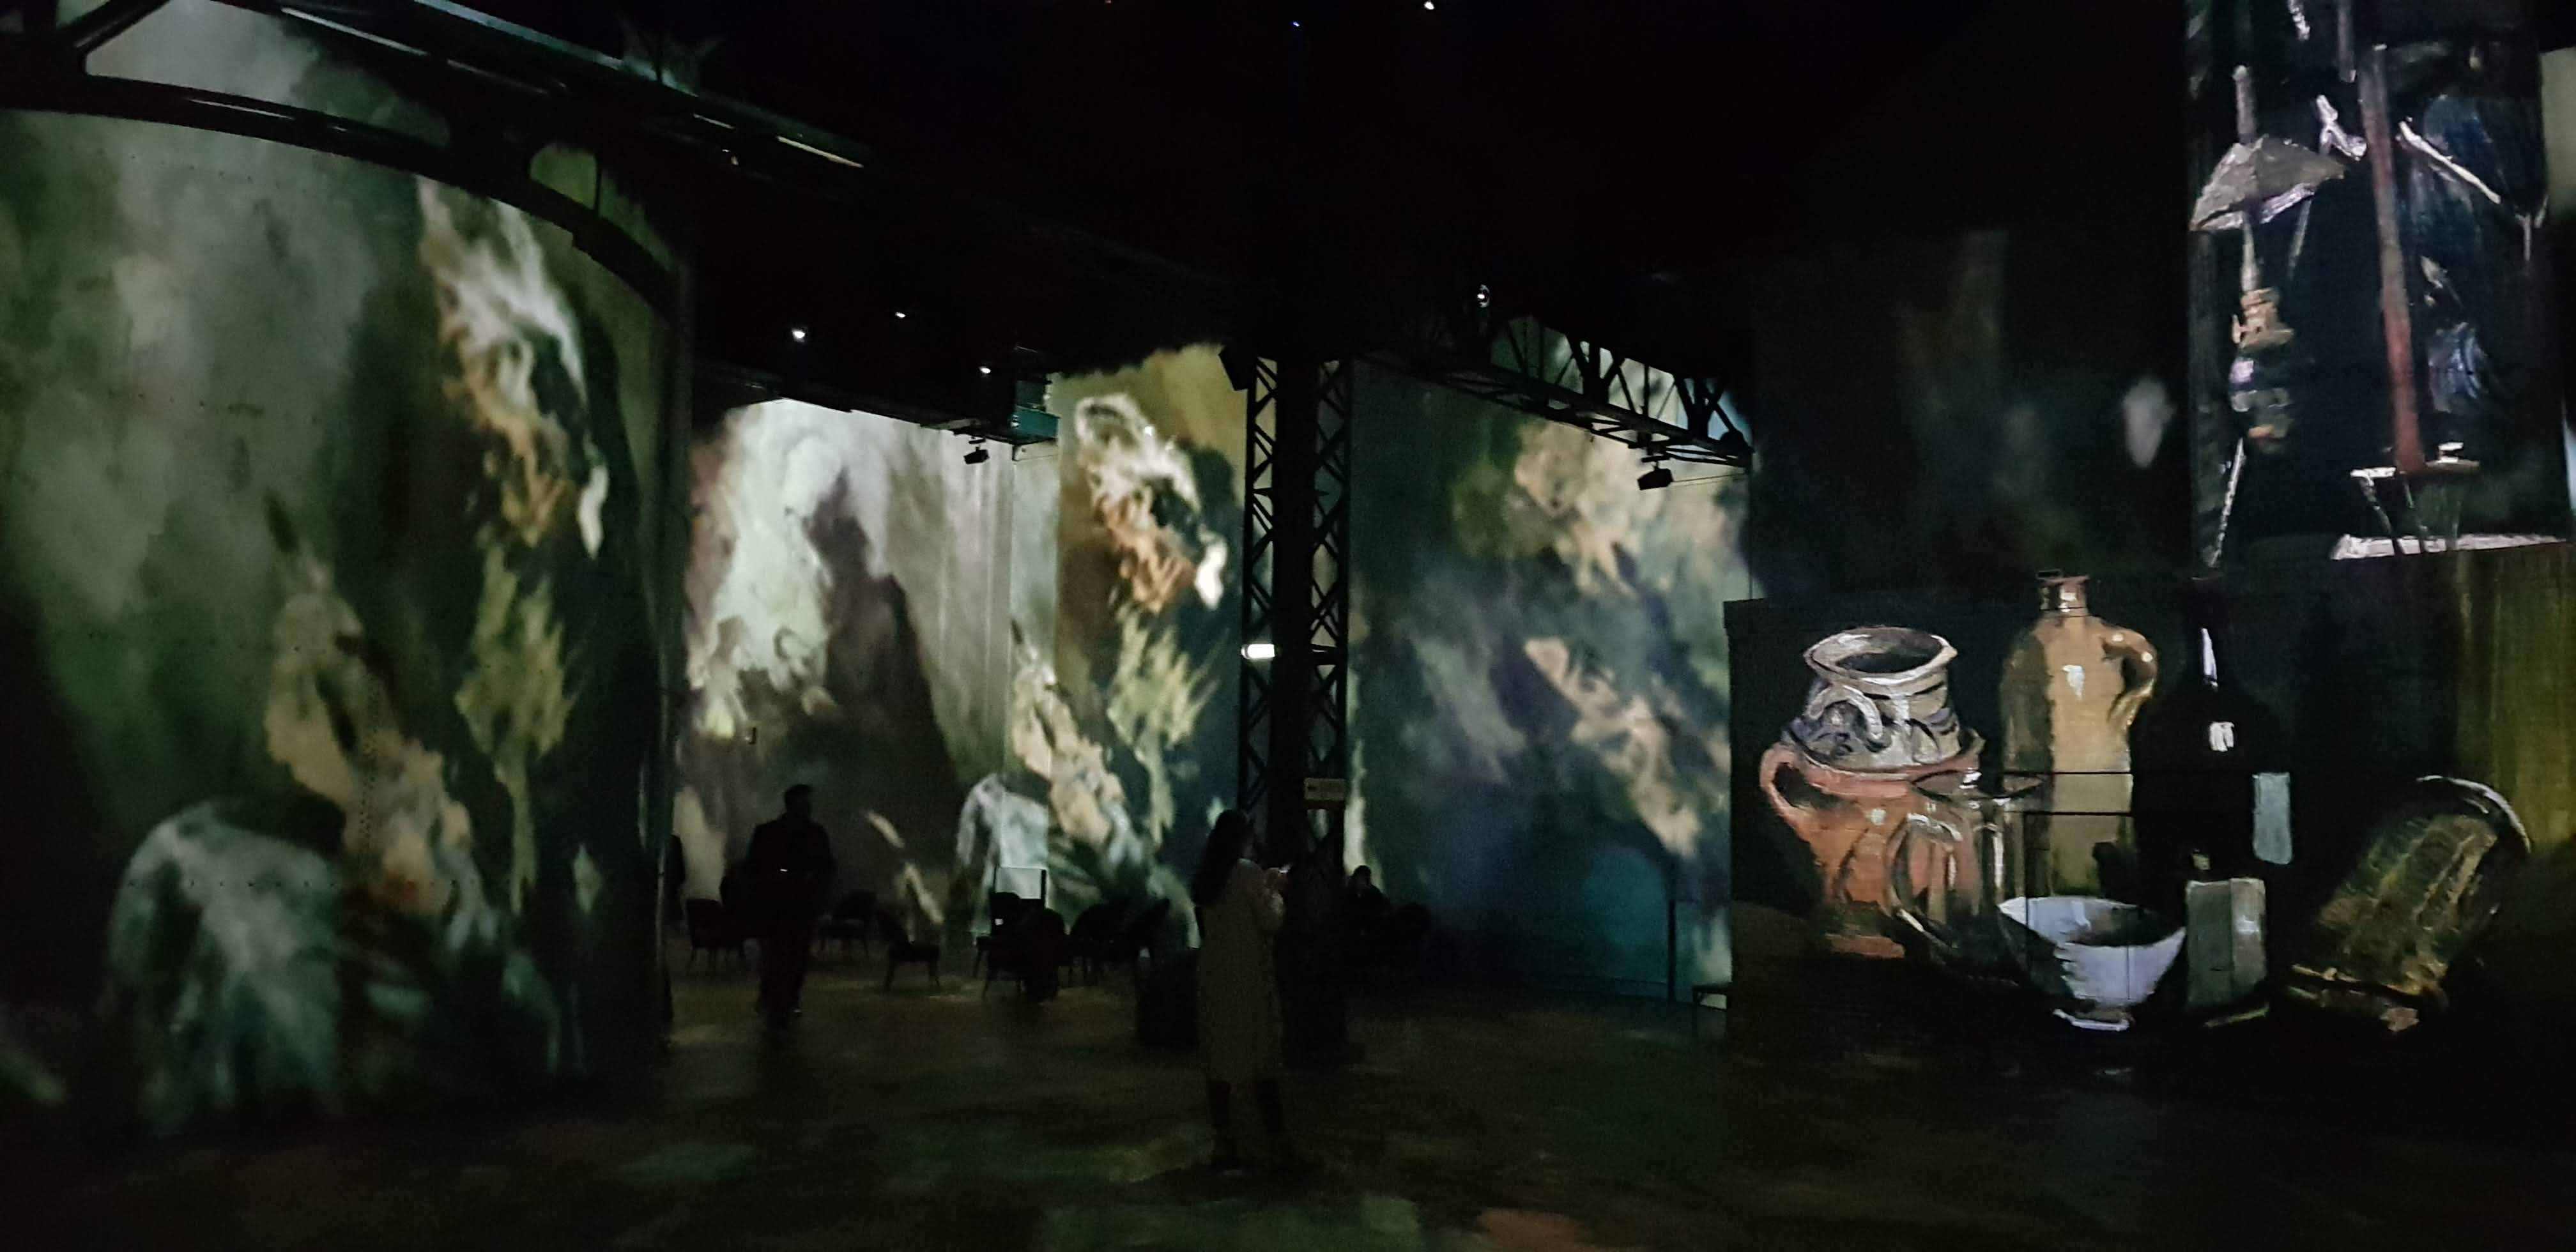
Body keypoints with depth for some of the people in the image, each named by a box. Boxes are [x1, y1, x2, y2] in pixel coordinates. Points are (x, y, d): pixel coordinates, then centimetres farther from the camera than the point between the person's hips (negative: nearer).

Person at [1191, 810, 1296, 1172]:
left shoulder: (1204, 877, 7)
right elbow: (1271, 922, -9)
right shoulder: (1248, 872, -13)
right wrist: (1274, 892, 6)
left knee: (1219, 1057, 7)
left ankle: (1225, 1145, 8)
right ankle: (1279, 1146, -1)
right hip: (1249, 975, -6)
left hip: (1214, 974, 6)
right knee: (1261, 1059, -2)